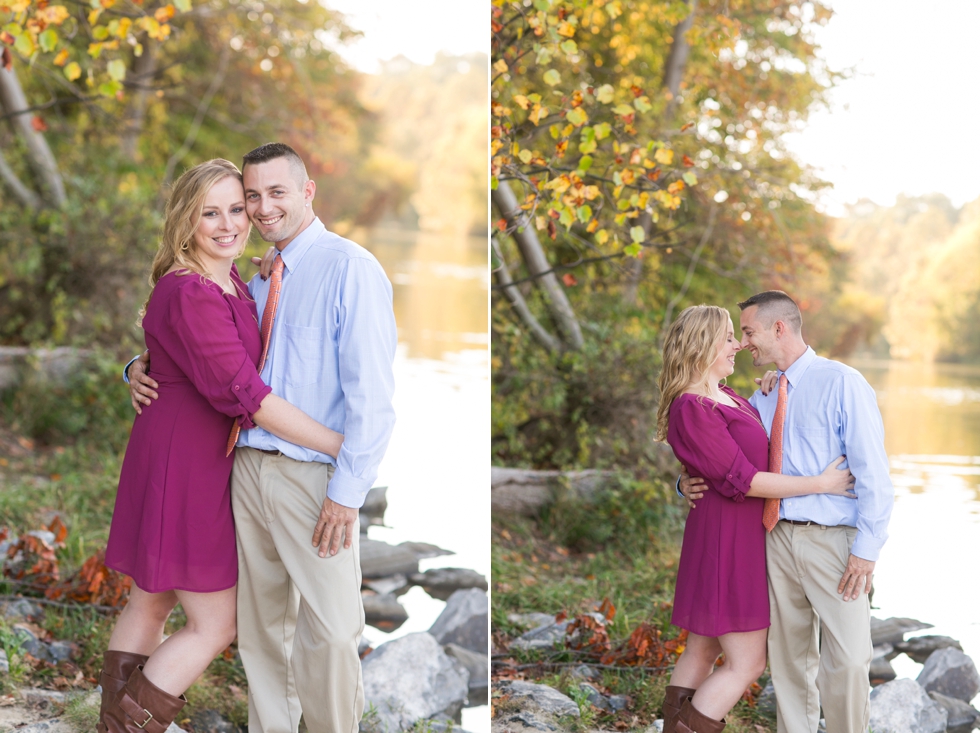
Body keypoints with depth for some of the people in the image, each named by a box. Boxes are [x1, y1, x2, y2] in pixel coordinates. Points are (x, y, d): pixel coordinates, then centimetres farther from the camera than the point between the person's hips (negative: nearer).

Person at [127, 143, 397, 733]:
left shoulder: (349, 268, -8)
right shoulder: (257, 280, 15)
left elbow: (372, 391, -14)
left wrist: (347, 490, -18)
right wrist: (144, 368, 8)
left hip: (313, 475, -7)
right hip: (249, 466, 7)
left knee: (329, 631, -7)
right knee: (262, 622, 14)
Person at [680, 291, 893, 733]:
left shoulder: (842, 384, -4)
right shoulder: (762, 397, 14)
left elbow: (873, 472, -9)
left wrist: (866, 549, -15)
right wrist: (691, 483, 1)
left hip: (832, 539, -5)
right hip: (778, 538, 6)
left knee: (846, 660, -8)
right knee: (789, 658, 10)